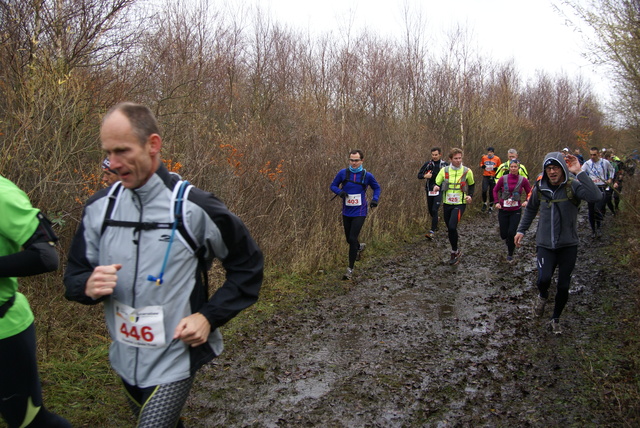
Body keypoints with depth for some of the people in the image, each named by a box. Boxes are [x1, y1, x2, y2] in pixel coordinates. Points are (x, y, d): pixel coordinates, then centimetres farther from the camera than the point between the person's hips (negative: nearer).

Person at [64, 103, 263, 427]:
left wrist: (209, 316, -15)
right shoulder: (100, 207, -3)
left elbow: (247, 265, -6)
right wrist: (88, 285, -17)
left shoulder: (195, 208, -17)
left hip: (175, 361, -5)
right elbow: (76, 273, 6)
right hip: (125, 358, 5)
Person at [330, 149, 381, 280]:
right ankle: (359, 247, 53)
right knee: (349, 239, 15)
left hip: (359, 213, -3)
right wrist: (340, 191, -15)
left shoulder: (367, 175, -5)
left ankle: (350, 269, 2)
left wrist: (375, 199, -6)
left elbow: (377, 187, 11)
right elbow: (333, 186, 7)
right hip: (346, 212, 3)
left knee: (352, 239, -12)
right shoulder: (342, 173, -4)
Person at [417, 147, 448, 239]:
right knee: (430, 210, 13)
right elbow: (419, 175, 5)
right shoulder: (428, 164, 2)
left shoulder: (445, 165, 0)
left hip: (440, 191, -3)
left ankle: (432, 231, -14)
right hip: (429, 190, 3)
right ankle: (435, 225, 41)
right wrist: (425, 176, -16)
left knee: (434, 210, -15)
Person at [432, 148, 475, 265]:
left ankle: (454, 252, -2)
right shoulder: (444, 170, -1)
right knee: (450, 228, 11)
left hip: (460, 204, -3)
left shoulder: (467, 171, -2)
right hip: (447, 204, 3)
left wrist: (470, 195, -1)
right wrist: (436, 187, -19)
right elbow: (437, 184, 4)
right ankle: (456, 252, 31)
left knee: (452, 227, -21)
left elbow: (472, 185, 15)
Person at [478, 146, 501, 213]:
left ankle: (491, 207, 20)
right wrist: (482, 166, -3)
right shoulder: (484, 157, 4)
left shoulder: (497, 159, 1)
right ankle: (485, 203, 9)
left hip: (493, 177, 0)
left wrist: (496, 168, -12)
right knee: (484, 190, -16)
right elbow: (481, 164, 19)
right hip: (485, 177, 0)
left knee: (491, 192, 4)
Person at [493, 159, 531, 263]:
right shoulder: (503, 178, -5)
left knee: (511, 233, -11)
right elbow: (495, 190, 9)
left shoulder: (523, 180, -6)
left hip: (516, 211, -1)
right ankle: (509, 243, 42)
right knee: (504, 234, 3)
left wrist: (526, 201, -11)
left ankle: (510, 254, 11)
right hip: (503, 210, 1)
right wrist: (497, 202, -2)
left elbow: (529, 193, 6)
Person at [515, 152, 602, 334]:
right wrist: (521, 230, 14)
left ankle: (555, 319, 32)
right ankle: (542, 296, 18)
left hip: (568, 245, -1)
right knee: (544, 279, -19)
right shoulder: (540, 188, -1)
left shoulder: (573, 186, -13)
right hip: (545, 244, 1)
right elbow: (531, 209, 17)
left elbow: (595, 196, -33)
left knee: (563, 287, 7)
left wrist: (579, 172, -32)